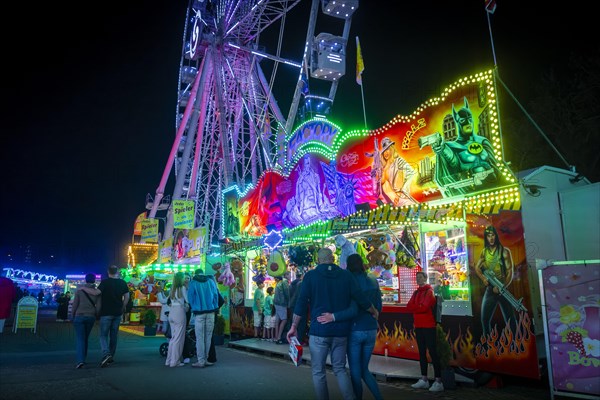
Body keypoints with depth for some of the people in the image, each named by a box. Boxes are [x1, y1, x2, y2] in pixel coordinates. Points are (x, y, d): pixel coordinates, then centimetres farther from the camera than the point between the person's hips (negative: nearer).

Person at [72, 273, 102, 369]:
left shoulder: (79, 290, -4)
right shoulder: (97, 292, 0)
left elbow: (75, 304, -3)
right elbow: (98, 307, -1)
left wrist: (73, 316, 10)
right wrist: (95, 316, 14)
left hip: (79, 316, -2)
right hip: (91, 317, 2)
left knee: (80, 338, -3)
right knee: (85, 338, 16)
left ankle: (80, 360, -15)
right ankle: (83, 358, 22)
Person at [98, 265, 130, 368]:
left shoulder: (105, 282, -10)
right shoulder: (122, 283, 3)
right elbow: (127, 296, 3)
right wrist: (123, 308, 13)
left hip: (106, 313, -4)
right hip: (117, 313, 4)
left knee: (103, 335, 2)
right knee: (114, 335, 13)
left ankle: (106, 354, -19)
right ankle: (111, 357, 20)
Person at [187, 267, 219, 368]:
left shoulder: (193, 283, 2)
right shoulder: (211, 281, 8)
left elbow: (190, 297, 2)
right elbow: (216, 295, 7)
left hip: (199, 312, -2)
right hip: (210, 312, 3)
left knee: (200, 338, 1)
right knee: (208, 337, 10)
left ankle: (201, 361, 1)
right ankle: (205, 359, 13)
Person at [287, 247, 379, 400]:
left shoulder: (311, 276, -3)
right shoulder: (346, 275, 2)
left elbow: (301, 303, -7)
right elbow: (361, 299, 3)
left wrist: (294, 326, -1)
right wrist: (374, 312, 20)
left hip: (319, 331, -3)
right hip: (341, 331, 3)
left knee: (318, 372, 10)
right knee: (340, 369, 16)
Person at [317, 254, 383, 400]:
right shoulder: (373, 281, 4)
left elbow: (353, 310, -23)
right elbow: (378, 307, 10)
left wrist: (333, 317, -26)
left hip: (355, 331, -5)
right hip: (371, 330, 6)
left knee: (355, 371, 8)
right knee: (364, 370, 19)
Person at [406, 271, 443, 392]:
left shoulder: (430, 291, -7)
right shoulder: (416, 293, 15)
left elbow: (425, 307, -19)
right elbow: (408, 306, 5)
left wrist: (414, 307, -5)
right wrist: (419, 307, -11)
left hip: (428, 326, -8)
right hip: (418, 326, 8)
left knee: (433, 352, -7)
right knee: (422, 352, 11)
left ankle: (438, 382, -4)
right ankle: (424, 380, 18)